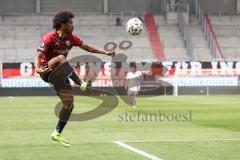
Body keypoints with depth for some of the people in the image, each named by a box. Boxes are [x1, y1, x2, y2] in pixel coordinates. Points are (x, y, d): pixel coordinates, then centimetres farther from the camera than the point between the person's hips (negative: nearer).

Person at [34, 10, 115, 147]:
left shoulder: (71, 38, 2)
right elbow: (38, 56, -22)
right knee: (61, 58, -37)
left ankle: (57, 133, 10)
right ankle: (81, 84, -42)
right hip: (47, 72, -7)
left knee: (69, 104, -2)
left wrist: (105, 52, 1)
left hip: (60, 75, 7)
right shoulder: (49, 38, -17)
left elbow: (87, 47, 9)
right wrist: (38, 68, -43)